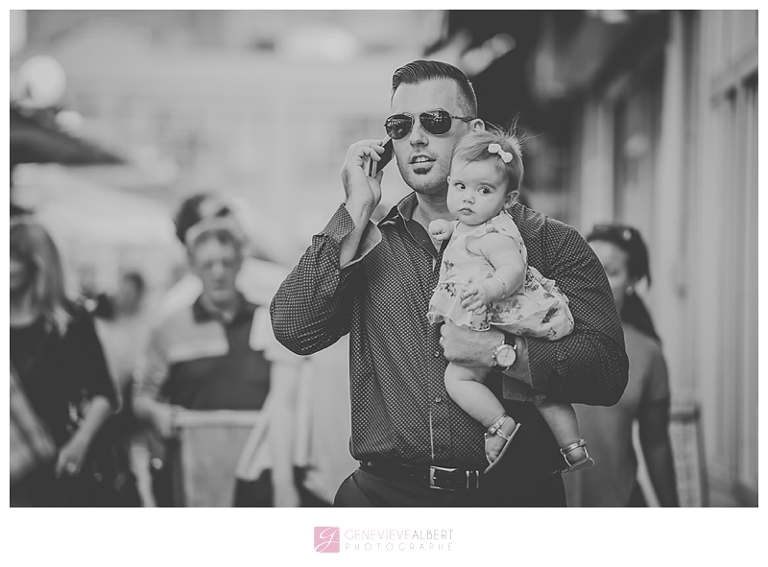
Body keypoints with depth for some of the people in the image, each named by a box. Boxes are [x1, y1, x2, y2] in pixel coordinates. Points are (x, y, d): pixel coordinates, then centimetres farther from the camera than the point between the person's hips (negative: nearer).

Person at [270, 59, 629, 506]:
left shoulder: (549, 243, 6)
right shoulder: (370, 243, 15)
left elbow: (608, 372, -3)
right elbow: (294, 330, -2)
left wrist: (502, 351, -15)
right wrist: (357, 212, -2)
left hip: (514, 498, -1)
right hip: (385, 496, 2)